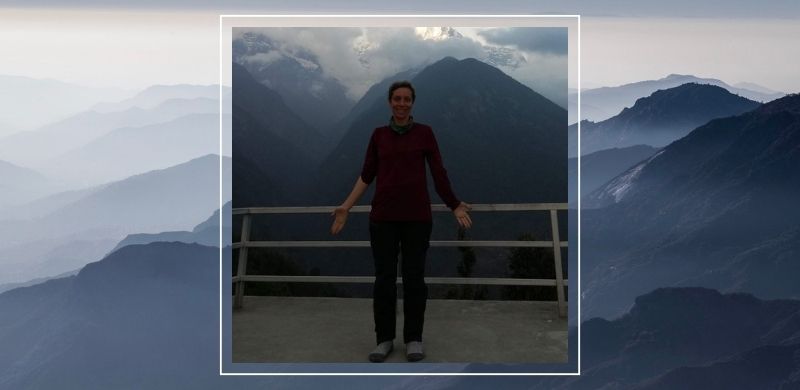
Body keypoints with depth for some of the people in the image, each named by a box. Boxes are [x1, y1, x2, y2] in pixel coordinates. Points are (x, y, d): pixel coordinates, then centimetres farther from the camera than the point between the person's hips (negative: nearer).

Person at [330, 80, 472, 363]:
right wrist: (346, 207, 0)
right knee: (384, 277, 4)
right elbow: (366, 175, 7)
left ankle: (414, 338, 16)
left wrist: (454, 205, -3)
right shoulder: (379, 134, 9)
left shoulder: (424, 133, 3)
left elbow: (439, 173, 3)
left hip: (416, 215, -1)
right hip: (383, 215, 2)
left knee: (414, 277, 3)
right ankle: (384, 339, 16)